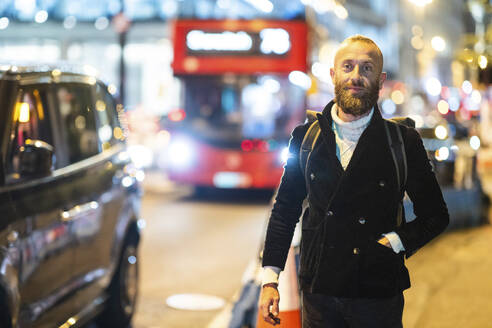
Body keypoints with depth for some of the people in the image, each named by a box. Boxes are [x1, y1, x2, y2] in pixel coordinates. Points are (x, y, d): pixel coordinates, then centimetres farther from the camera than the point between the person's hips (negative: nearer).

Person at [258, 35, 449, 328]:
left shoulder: (404, 141, -3)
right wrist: (270, 278, 2)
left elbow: (435, 216, 4)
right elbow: (285, 210, 8)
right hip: (318, 293, 2)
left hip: (379, 294, -1)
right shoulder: (305, 137, 3)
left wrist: (393, 243, -11)